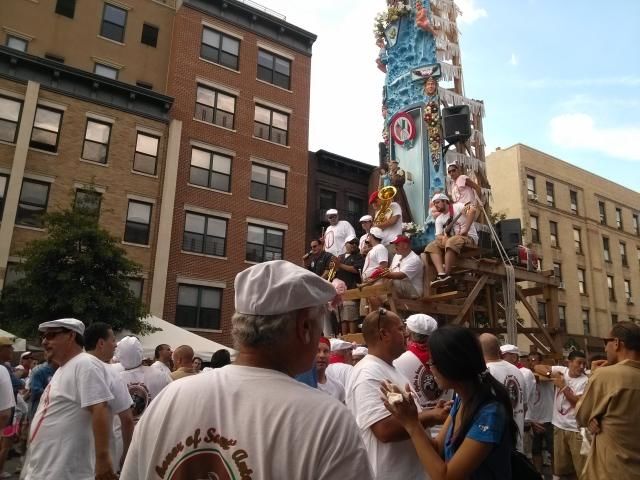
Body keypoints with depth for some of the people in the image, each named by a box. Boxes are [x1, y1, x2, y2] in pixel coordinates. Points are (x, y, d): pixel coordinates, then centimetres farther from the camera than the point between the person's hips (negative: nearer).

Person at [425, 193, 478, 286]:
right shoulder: (439, 219, 15)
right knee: (431, 246, -15)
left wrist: (465, 230, -24)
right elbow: (438, 236, 7)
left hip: (469, 237, -7)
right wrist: (443, 237, -19)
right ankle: (441, 274, -35)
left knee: (451, 242, -38)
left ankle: (447, 274, -36)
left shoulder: (458, 207, -3)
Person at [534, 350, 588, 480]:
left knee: (581, 468, -3)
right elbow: (538, 367, 4)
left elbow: (579, 403, -17)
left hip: (576, 429, -4)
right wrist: (551, 374, -13)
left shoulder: (585, 381, -11)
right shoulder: (561, 370, 0)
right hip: (559, 426, 4)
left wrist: (563, 386, -16)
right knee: (560, 468, 14)